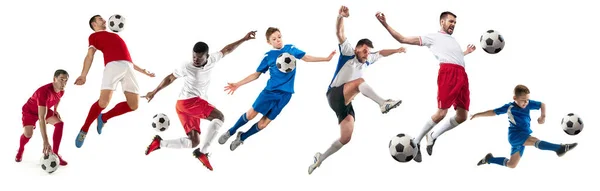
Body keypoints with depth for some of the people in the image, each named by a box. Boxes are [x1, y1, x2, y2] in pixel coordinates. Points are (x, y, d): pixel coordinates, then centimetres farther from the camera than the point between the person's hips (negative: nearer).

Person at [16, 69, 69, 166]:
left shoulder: (61, 91, -18)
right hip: (30, 110, -6)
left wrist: (55, 110, 1)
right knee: (28, 134, -25)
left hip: (45, 109, 6)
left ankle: (55, 154, -10)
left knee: (59, 123, -16)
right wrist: (45, 142, -54)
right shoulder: (44, 92, -42)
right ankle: (20, 150, 10)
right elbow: (41, 118, -48)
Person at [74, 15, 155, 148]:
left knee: (133, 105, -4)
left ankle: (103, 118, 17)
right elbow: (90, 55, 2)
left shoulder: (114, 36, 37)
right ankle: (84, 130, 1)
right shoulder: (94, 36, 16)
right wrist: (84, 75, -13)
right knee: (103, 102, -20)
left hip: (129, 67, 7)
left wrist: (141, 70, 36)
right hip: (113, 65, -7)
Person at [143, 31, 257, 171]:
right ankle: (203, 152, -19)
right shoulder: (187, 68, -11)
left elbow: (226, 50, 16)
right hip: (187, 102, -7)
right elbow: (170, 78, 4)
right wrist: (154, 92, 13)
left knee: (194, 142, 0)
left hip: (196, 105, 7)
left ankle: (159, 143, 6)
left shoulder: (211, 60, 2)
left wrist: (243, 39, 16)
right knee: (219, 116, -20)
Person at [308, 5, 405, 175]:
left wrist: (396, 50, 16)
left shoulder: (367, 60, 14)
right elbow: (339, 33, -16)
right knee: (359, 81, -32)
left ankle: (320, 158, 15)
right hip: (335, 95, -8)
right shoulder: (348, 53, -3)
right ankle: (383, 103, -50)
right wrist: (341, 16, -31)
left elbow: (381, 53, 29)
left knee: (346, 138, -1)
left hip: (346, 102, 8)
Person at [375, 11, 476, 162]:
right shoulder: (433, 37, 15)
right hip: (448, 71, -7)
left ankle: (433, 136, 17)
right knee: (441, 112, -17)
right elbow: (403, 39, 11)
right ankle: (416, 142, -1)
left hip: (462, 75, 7)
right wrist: (385, 24, 3)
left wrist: (466, 52, 46)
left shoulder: (453, 39, 35)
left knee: (462, 116, -1)